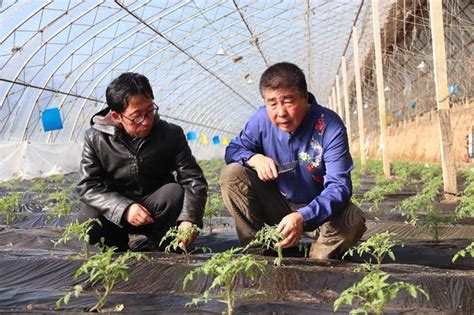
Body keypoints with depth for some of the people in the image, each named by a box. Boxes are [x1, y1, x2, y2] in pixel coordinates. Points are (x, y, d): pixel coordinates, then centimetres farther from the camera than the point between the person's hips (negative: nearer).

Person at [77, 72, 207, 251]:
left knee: (175, 193, -31)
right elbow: (87, 186, -16)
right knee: (88, 219, -31)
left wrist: (189, 218, -35)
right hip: (115, 210, 0)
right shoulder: (96, 139, -11)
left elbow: (193, 179, -16)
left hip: (155, 211, 0)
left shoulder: (171, 134, -11)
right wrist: (124, 208, -33)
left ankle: (157, 250, -7)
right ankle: (119, 250, 2)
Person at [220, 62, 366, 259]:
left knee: (353, 220, -33)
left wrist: (302, 217, -46)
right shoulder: (261, 119, -13)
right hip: (277, 205, 3)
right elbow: (233, 149, 0)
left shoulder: (330, 127, -23)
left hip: (316, 209, -2)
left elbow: (339, 186, -28)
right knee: (231, 175, -17)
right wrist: (254, 158, -26)